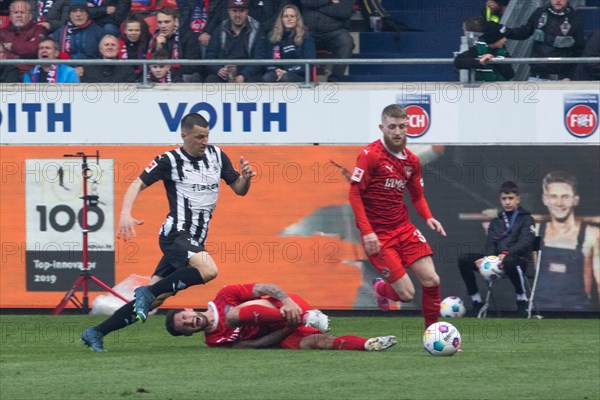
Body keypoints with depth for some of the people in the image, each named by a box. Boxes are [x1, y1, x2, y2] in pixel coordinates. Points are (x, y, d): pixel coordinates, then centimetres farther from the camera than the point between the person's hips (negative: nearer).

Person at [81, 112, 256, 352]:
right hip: (176, 234, -7)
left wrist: (246, 177, -5)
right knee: (208, 270, -32)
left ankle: (95, 334, 8)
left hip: (194, 241, 7)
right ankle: (147, 292, -19)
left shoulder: (216, 156, 13)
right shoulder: (170, 161, -4)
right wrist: (125, 213, -24)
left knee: (155, 299, 1)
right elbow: (138, 184, -7)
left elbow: (239, 189, 19)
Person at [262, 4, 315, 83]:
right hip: (279, 74, 2)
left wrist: (288, 72, -15)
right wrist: (276, 71, -10)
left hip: (300, 76, -2)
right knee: (267, 77, -33)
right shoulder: (273, 37, 16)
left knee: (286, 78, -38)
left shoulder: (306, 37, 6)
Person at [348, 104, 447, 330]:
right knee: (406, 293, -9)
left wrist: (428, 217, -3)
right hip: (378, 235, -6)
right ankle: (382, 289, 27)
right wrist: (367, 232, -20)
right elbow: (355, 193, -13)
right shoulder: (370, 156, -12)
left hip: (403, 229, 6)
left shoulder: (411, 160, 7)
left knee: (431, 280, -7)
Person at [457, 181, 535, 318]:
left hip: (519, 259, -5)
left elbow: (525, 242, -8)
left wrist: (506, 253, -27)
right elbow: (490, 244, 10)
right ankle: (476, 301, -10)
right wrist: (486, 258, -15)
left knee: (509, 261, -43)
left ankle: (522, 300, -23)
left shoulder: (526, 219, 9)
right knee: (464, 259, -16)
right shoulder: (496, 222, 24)